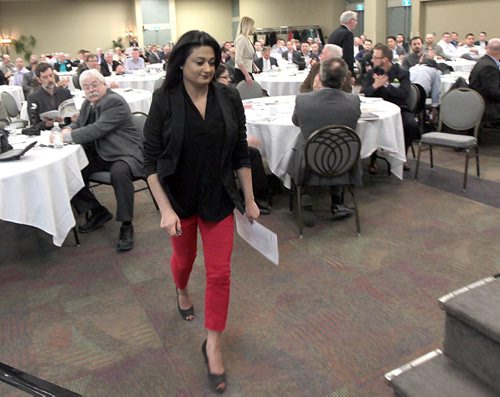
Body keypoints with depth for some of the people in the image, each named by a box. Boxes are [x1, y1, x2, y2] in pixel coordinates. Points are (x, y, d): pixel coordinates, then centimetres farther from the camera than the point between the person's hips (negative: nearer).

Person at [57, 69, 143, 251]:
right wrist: (68, 129, 2)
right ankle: (99, 212, 10)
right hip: (98, 155, 9)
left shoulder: (115, 102, -16)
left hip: (123, 154, -8)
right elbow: (79, 123, 26)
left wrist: (66, 136, -19)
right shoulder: (88, 103, 11)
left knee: (119, 172, -38)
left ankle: (126, 225, -22)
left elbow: (97, 130, -25)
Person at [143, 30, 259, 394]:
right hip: (180, 198, -1)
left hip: (219, 199, 1)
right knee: (184, 257, 22)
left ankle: (213, 344, 22)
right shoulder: (164, 100, -12)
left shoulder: (229, 98, -7)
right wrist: (165, 209, -17)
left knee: (220, 272, 3)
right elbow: (151, 158, -11)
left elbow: (241, 153, -1)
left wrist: (250, 200, 1)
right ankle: (182, 292, 58)